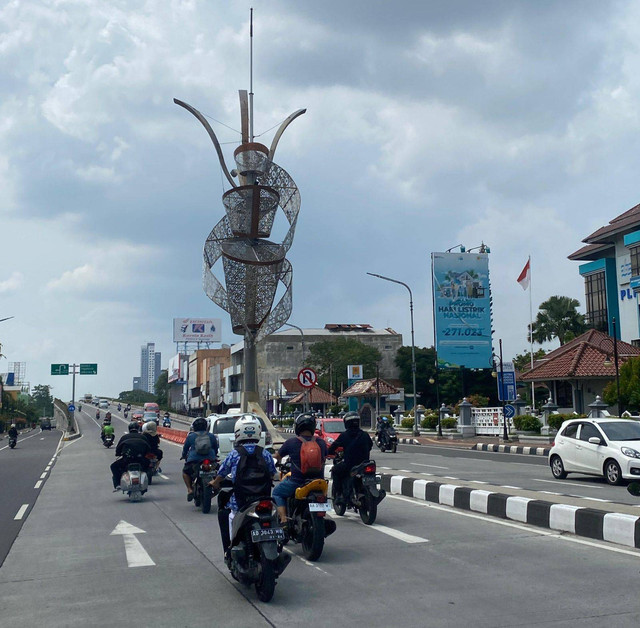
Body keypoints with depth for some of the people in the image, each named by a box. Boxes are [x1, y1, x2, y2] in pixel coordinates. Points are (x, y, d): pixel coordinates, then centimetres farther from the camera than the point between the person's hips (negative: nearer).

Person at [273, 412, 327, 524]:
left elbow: (277, 456, 9)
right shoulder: (321, 442, 2)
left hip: (297, 482, -3)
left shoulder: (291, 442, -7)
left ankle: (283, 519, 5)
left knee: (277, 492, 22)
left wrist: (278, 460, 33)